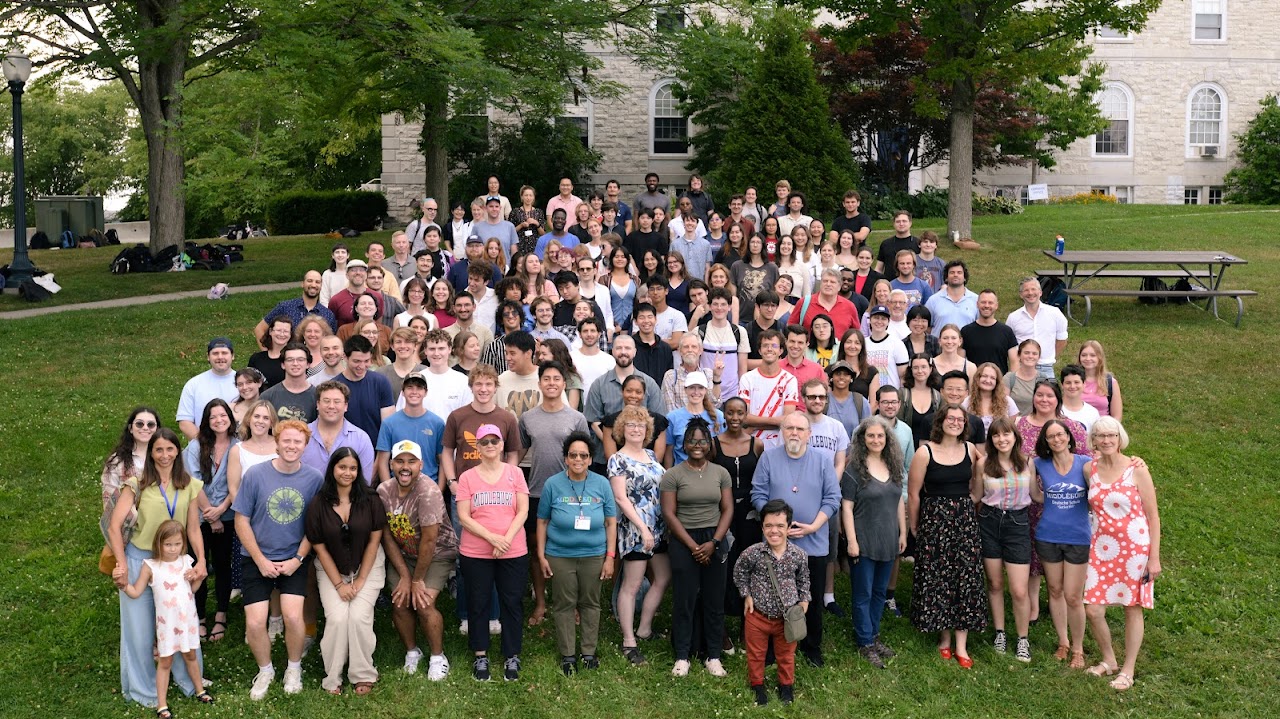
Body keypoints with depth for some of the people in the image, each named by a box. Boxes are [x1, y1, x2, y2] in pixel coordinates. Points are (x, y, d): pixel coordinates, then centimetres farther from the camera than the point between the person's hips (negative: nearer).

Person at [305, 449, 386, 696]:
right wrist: (339, 584, -8)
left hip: (368, 567, 0)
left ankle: (363, 675, 0)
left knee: (359, 616, -19)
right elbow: (319, 547, -5)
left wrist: (360, 580, -8)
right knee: (337, 618, -19)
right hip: (331, 570, 0)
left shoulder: (370, 500, -11)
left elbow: (374, 540, -5)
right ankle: (332, 678, -2)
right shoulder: (318, 504, -11)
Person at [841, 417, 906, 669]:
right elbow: (846, 507, -12)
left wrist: (903, 533, 10)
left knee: (880, 592, 16)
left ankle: (873, 636, 30)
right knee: (863, 594, 4)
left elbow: (899, 501, 13)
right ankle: (865, 644, 14)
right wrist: (851, 541, -15)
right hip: (863, 543, -6)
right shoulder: (854, 469, -11)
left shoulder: (893, 466, 6)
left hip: (888, 541, 6)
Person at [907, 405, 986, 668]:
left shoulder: (970, 450, 4)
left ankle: (961, 645, 8)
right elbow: (914, 493, -4)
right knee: (938, 578, 3)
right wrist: (914, 527, 0)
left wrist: (970, 513, 10)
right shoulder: (925, 452, -8)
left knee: (966, 578, 2)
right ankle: (944, 638, 20)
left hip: (965, 520, 3)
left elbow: (975, 487, 15)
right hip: (934, 520, -3)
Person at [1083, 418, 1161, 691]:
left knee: (1132, 608, 7)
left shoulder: (1136, 469, -10)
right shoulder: (1090, 469, 1)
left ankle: (1127, 670, 22)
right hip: (1103, 547, 4)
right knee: (1094, 609, 1)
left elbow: (1153, 516, -7)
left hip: (1136, 548, -3)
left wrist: (1154, 557, -9)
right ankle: (1109, 661, 26)